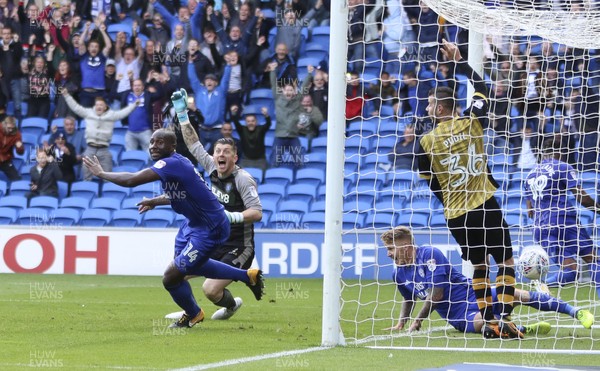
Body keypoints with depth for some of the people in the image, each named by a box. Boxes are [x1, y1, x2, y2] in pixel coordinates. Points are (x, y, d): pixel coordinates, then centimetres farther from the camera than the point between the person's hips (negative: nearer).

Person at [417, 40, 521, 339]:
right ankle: (504, 321, -7)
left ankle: (489, 322, 8)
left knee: (479, 265, 15)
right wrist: (458, 60, 20)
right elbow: (481, 88, 15)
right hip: (484, 207, -2)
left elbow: (432, 185, 5)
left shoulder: (426, 142, -3)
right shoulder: (471, 123, -2)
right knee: (505, 261, 6)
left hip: (454, 215, 2)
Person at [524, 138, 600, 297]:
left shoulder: (530, 174, 21)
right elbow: (581, 197, -6)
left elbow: (530, 210, 23)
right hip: (564, 219, -6)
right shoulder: (563, 168, 2)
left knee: (569, 269, 3)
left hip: (541, 227, 6)